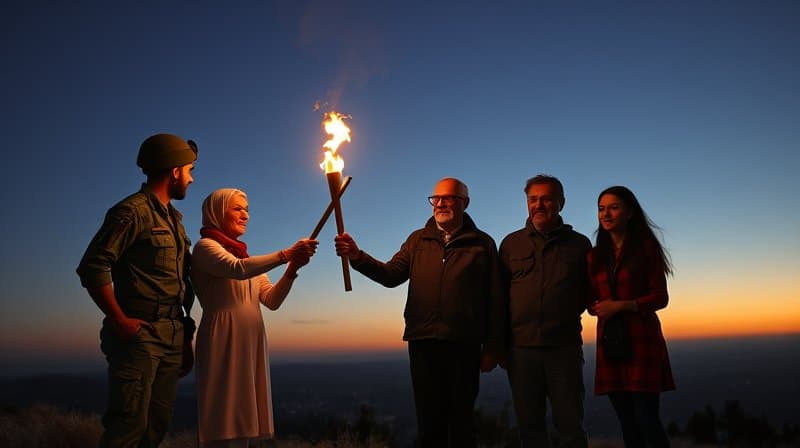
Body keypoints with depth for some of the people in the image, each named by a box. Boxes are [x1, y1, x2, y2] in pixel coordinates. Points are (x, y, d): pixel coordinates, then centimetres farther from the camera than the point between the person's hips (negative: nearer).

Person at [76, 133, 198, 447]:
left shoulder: (173, 218, 20)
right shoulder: (133, 211, -6)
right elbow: (92, 267, -14)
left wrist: (185, 335, 16)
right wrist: (120, 322, -16)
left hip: (172, 338, 8)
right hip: (140, 335, -8)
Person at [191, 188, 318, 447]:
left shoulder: (246, 257, 22)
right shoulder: (205, 246, 0)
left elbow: (272, 300, 9)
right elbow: (237, 269, -22)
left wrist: (292, 270, -7)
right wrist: (285, 255, -24)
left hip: (252, 345, 7)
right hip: (224, 342, -7)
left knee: (242, 424, 6)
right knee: (226, 427, -9)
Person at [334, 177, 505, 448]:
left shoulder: (482, 243, 4)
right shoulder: (418, 240, 13)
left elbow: (495, 298, 2)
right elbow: (392, 275, 0)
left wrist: (492, 347, -1)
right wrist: (357, 256, -16)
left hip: (465, 345, -2)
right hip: (423, 343, 2)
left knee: (461, 420, 8)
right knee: (429, 420, 10)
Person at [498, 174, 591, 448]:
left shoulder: (579, 244, 7)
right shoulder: (512, 243, 9)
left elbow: (590, 291, 14)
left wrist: (569, 314, 2)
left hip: (565, 346, -1)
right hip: (522, 348, 1)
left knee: (570, 425, 4)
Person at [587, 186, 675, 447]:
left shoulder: (647, 247, 0)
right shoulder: (596, 255, 13)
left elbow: (661, 297, -4)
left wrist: (621, 305, -16)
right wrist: (596, 307, -7)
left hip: (641, 339, -4)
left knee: (646, 418, -8)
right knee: (627, 422, 8)